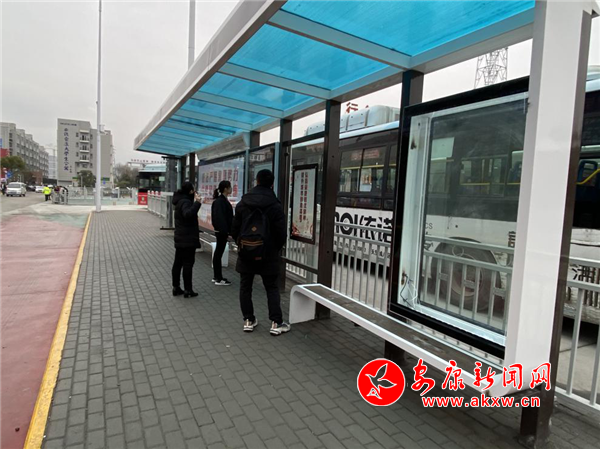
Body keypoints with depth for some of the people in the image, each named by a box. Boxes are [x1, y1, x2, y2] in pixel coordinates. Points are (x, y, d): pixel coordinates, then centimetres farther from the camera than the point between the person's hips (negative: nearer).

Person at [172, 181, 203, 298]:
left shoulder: (180, 201, 12)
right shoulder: (185, 202, -19)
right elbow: (188, 214, -37)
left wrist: (195, 201, 19)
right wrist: (197, 202, -39)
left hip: (180, 239, 10)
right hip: (188, 239, -10)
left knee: (178, 263, 13)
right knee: (188, 263, -3)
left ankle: (176, 288, 23)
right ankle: (188, 290, 4)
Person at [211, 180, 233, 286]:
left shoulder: (222, 200, 12)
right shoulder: (220, 201, -17)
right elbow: (220, 217, -22)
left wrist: (228, 230, 14)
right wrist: (225, 231, -23)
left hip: (221, 230, 10)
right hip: (222, 231, -10)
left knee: (218, 253, 15)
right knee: (219, 253, -2)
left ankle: (217, 277, 25)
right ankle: (219, 279, 6)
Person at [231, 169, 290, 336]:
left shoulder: (242, 204, 1)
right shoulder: (275, 206, -9)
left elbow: (234, 230, 3)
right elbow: (281, 234, -9)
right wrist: (276, 248, 10)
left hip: (246, 253, 2)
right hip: (267, 254, -2)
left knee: (245, 287, 14)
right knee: (272, 288, 8)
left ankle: (248, 320, 19)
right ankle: (276, 323, 8)